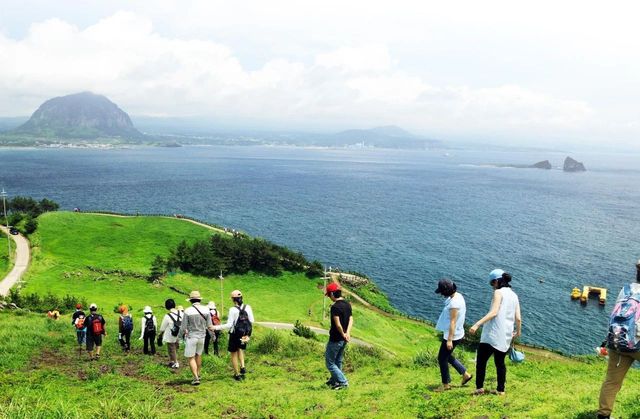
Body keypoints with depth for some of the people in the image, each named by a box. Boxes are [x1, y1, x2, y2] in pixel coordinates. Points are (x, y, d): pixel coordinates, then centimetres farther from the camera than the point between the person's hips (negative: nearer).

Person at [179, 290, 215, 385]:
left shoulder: (188, 311, -15)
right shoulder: (206, 310, -5)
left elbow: (183, 327, -10)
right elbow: (210, 326, 0)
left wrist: (179, 336, 7)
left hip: (191, 337, -4)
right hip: (202, 336, 4)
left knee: (191, 358, 4)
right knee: (198, 355, 22)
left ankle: (196, 378, -3)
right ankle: (198, 375, 31)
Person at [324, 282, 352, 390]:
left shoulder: (335, 307, -24)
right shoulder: (347, 304, 4)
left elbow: (338, 324, -28)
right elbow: (351, 319, 1)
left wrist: (343, 334, -13)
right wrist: (347, 333, -11)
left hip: (335, 339, -9)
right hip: (343, 340, 9)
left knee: (330, 363, 6)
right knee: (338, 361, 23)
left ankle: (343, 382, 6)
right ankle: (334, 380, 37)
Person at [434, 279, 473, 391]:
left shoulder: (454, 303, -27)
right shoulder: (458, 296, 3)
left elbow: (453, 322, -25)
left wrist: (449, 340, -22)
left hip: (452, 336, -10)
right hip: (457, 333, 10)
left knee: (442, 358, 6)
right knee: (447, 356, 24)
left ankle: (446, 384, 21)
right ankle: (465, 374, 29)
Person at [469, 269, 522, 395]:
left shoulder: (499, 292, -8)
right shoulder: (514, 295, 12)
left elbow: (494, 312, -21)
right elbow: (518, 318, 9)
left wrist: (477, 324, -28)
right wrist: (518, 331, 28)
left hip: (493, 334, -7)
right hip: (506, 336, 7)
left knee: (481, 360, 0)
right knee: (500, 362, 17)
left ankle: (480, 387, -4)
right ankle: (501, 390, 19)